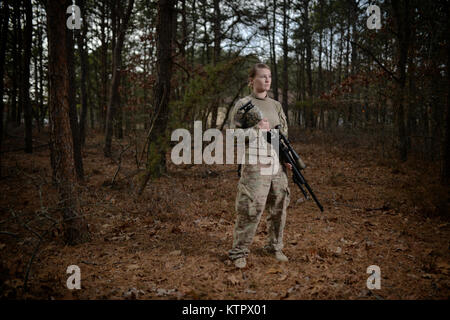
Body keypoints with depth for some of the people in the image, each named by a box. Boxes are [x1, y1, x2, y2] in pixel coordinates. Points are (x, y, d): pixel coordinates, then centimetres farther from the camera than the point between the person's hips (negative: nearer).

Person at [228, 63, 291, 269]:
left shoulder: (276, 105, 15)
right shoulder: (243, 104, -2)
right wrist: (256, 129, -18)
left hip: (278, 164, 6)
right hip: (255, 164, -6)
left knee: (279, 208, 10)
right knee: (251, 209, -7)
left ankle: (275, 246, 27)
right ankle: (239, 252, 7)